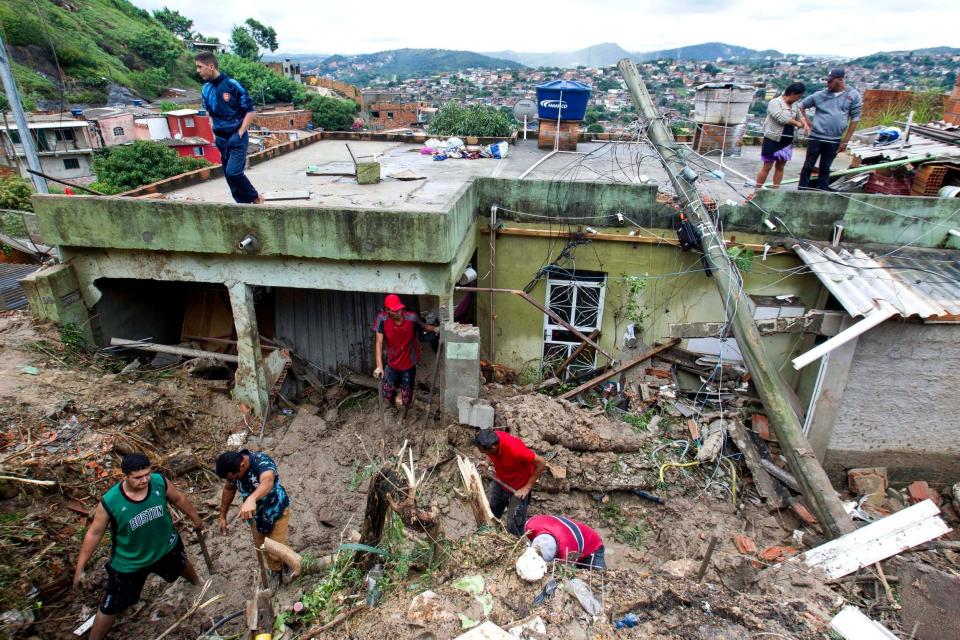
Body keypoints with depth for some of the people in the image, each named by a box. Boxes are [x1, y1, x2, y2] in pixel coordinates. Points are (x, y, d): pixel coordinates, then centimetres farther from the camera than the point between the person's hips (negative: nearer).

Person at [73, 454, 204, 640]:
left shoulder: (160, 482, -27)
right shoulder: (110, 502, -33)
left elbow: (179, 498, -6)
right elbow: (94, 533, -17)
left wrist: (195, 518, 8)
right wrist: (80, 568, -10)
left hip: (166, 547, 4)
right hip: (129, 563, -3)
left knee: (182, 564, 34)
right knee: (110, 608, 10)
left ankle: (197, 582, 70)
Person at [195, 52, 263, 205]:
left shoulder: (232, 85, -12)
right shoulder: (206, 89, 6)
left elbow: (250, 111, -9)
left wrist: (239, 134, -13)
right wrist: (215, 133, 9)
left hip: (237, 138, -6)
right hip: (221, 140, 6)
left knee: (233, 172, -19)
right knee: (229, 175, 6)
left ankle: (256, 197, 3)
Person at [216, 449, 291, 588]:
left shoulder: (262, 461, -37)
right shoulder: (232, 468, -18)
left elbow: (267, 481, -59)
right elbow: (229, 489, 2)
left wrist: (251, 499, -77)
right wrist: (222, 516, 8)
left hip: (277, 511, -6)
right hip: (255, 513, 6)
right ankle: (275, 571, 44)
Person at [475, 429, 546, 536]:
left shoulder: (514, 449, -39)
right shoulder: (491, 439, -21)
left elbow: (541, 463, -27)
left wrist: (527, 487, -22)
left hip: (519, 488, -6)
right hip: (500, 482, 6)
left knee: (513, 527, -1)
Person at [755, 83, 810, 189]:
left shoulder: (795, 105, 12)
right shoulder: (775, 103, -10)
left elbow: (800, 116, 15)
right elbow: (781, 118, -20)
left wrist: (805, 124, -7)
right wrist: (797, 123, -8)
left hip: (787, 141, 7)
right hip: (773, 140, -7)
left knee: (780, 167, 9)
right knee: (767, 167, -5)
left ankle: (775, 190, 15)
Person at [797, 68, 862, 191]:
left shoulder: (854, 95, 0)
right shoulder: (820, 94, 0)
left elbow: (854, 120, 1)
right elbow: (801, 106, 12)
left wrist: (845, 140, -2)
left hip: (834, 141, 0)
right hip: (815, 137, 0)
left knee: (825, 168, 8)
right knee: (808, 165, 3)